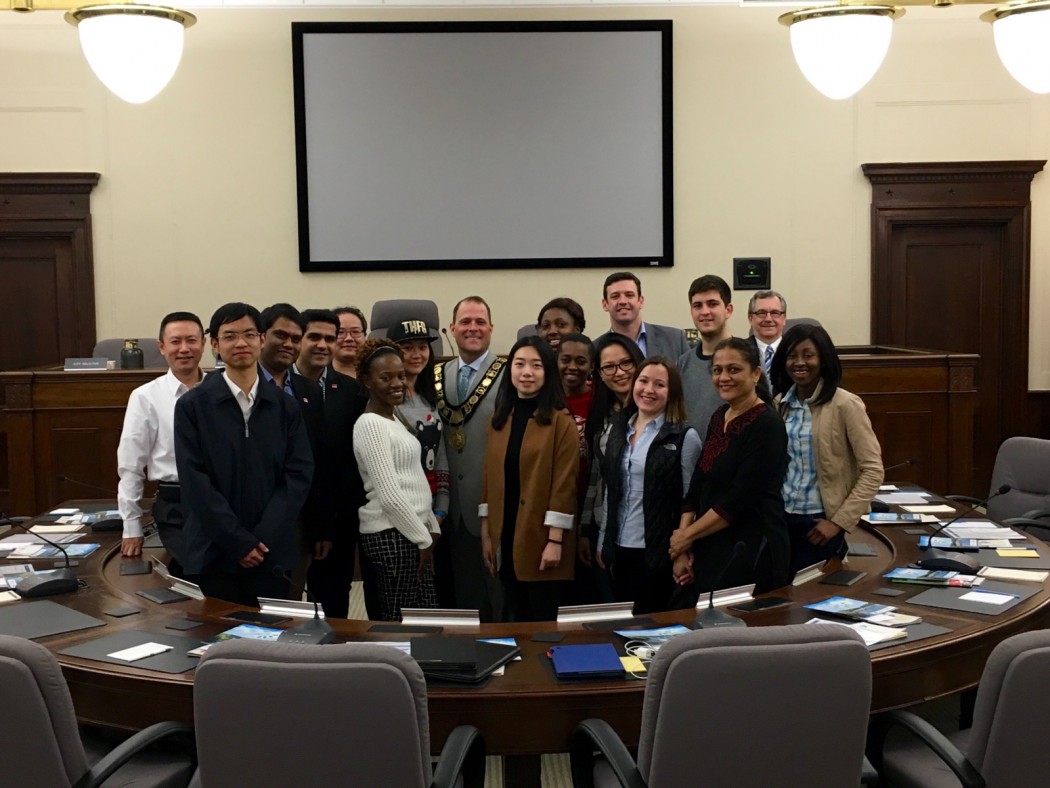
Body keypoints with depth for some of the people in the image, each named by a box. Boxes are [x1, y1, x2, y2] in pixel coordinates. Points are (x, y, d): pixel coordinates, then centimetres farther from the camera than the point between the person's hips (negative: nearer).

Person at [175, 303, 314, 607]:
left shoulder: (285, 406, 7)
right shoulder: (192, 406, 0)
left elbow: (300, 473, 1)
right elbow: (195, 481, -6)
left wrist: (263, 539, -10)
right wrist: (238, 542, -11)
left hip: (271, 553, 2)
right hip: (213, 554, -2)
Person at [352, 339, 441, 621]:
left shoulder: (393, 418, 14)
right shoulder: (370, 423, -14)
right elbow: (389, 494, -18)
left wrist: (431, 528, 12)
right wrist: (423, 539, -12)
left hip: (412, 532, 9)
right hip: (392, 534, -9)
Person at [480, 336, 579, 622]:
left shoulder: (561, 421, -7)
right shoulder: (498, 420, 10)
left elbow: (564, 483, -11)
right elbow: (490, 479, 11)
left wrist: (555, 540, -15)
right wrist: (486, 533, 7)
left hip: (542, 539, -5)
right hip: (506, 538, 5)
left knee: (544, 623, 3)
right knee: (514, 621, 12)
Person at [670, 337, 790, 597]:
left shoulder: (767, 425, -13)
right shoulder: (719, 417, 10)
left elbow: (740, 498, -18)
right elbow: (698, 485, 9)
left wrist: (686, 535, -10)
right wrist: (682, 549, 1)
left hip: (751, 553, -7)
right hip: (709, 550, 7)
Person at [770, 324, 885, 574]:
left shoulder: (845, 404, -11)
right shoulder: (781, 404, 5)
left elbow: (873, 470, -13)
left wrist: (839, 521, -15)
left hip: (818, 523, -5)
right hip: (780, 518, 5)